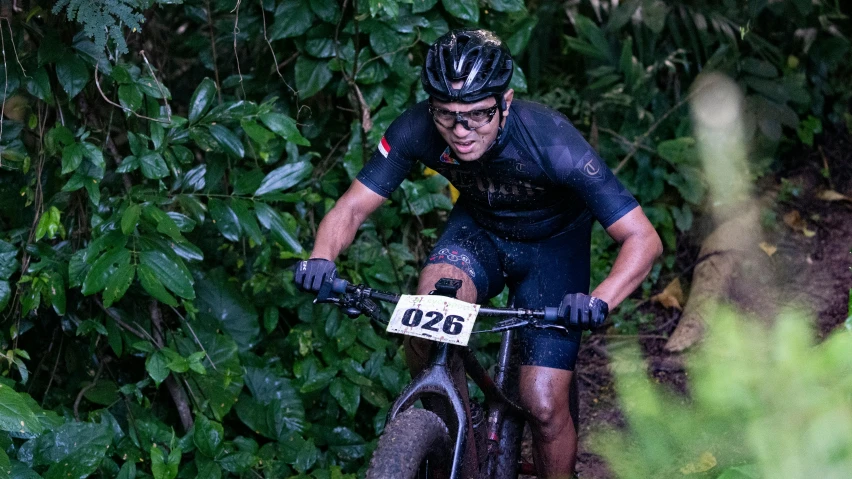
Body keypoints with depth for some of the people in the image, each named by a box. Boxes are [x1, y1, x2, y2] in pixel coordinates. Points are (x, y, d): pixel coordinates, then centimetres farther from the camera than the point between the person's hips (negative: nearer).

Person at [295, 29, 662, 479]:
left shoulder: (552, 141, -36)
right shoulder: (417, 129, -27)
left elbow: (643, 238, -35)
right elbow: (351, 207, -19)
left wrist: (601, 299, -54)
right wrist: (322, 257, -42)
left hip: (552, 244, -2)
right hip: (478, 229, 2)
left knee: (544, 405, -12)